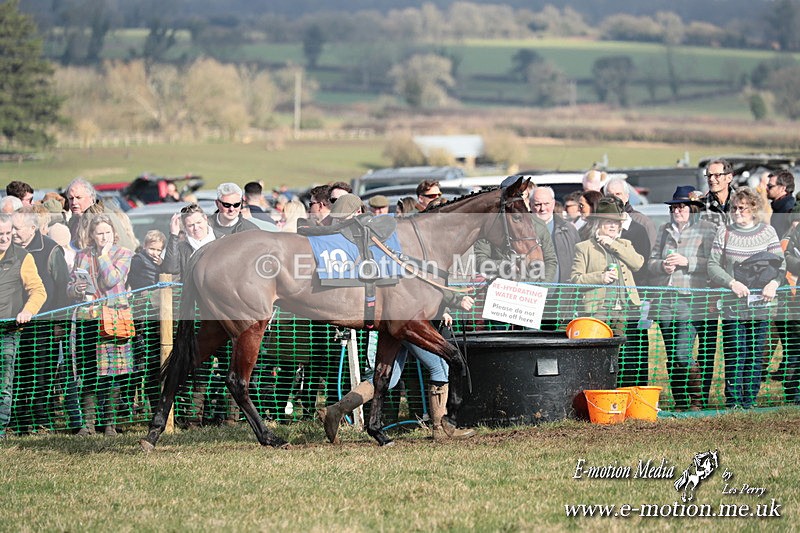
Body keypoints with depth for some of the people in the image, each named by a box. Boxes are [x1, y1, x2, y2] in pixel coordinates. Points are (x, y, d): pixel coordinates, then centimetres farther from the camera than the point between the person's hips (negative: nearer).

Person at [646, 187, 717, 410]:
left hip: (692, 301, -6)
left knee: (682, 353, -14)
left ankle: (698, 398, 2)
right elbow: (651, 262, 16)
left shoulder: (707, 230, 0)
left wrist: (687, 262, -15)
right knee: (671, 357, 7)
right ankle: (679, 403, 16)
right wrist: (663, 265, -4)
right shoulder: (664, 231, 17)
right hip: (666, 300, 6)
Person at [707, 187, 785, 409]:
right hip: (732, 306, -2)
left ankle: (750, 402, 11)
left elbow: (779, 264, 5)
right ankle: (733, 403, -3)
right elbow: (713, 266, 1)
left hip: (761, 306, 2)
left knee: (756, 357, 4)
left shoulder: (768, 232, 7)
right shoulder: (724, 233, 4)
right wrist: (732, 283, -15)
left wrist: (774, 283, -15)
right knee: (735, 357, -7)